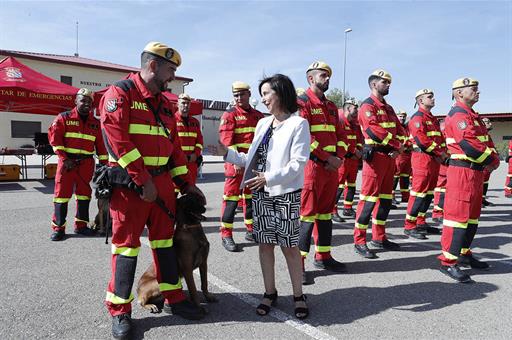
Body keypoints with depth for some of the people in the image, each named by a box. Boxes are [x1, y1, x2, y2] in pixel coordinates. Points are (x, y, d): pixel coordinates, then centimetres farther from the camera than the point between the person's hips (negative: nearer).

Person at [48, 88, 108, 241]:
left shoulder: (95, 123, 12)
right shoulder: (64, 118, 2)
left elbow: (100, 145, 12)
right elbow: (54, 138, -6)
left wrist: (104, 163, 5)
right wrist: (64, 158, -13)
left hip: (87, 163, 3)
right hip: (67, 161, -3)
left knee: (84, 194, 6)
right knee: (62, 193, -2)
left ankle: (81, 225, 15)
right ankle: (58, 227, 7)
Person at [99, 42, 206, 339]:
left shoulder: (165, 103, 16)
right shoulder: (119, 93, -7)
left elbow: (175, 145, 17)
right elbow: (119, 140, -17)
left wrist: (185, 182, 12)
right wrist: (143, 181, -19)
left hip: (163, 181, 7)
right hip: (129, 182, -7)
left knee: (165, 239, 12)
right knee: (127, 243, 1)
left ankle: (174, 298, 25)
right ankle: (120, 311, 17)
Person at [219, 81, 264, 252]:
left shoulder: (258, 115, 14)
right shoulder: (229, 114, -2)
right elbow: (226, 139, -13)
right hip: (236, 163, -5)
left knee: (252, 196, 13)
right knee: (231, 198, -4)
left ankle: (251, 230, 26)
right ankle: (226, 235, 4)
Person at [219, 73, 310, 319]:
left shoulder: (298, 124, -6)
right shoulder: (262, 123, 12)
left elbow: (298, 163, -14)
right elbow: (252, 159, 13)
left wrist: (269, 178, -21)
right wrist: (227, 153, 3)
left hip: (286, 193, -5)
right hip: (260, 193, 6)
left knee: (289, 246, 2)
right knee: (265, 243, 10)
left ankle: (298, 295, 19)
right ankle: (270, 292, 25)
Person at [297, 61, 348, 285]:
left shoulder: (331, 106, 20)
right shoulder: (302, 103, -5)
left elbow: (340, 134, 17)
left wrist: (339, 157, -1)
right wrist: (326, 158, -16)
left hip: (332, 166, 8)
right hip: (312, 165, -8)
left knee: (326, 212, 13)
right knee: (307, 213, -7)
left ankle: (323, 256, 25)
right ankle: (298, 263, 2)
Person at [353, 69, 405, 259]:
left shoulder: (388, 108, 21)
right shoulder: (367, 106, -7)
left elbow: (399, 129, 15)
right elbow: (374, 130, -21)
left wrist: (398, 147, -5)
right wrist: (397, 144, -14)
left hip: (390, 156, 9)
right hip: (375, 156, -9)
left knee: (386, 198, 12)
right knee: (369, 199, -8)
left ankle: (379, 238, 23)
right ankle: (359, 242, -1)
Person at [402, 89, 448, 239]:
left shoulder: (433, 119, 22)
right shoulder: (417, 117, -9)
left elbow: (440, 137, 20)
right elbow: (422, 139, -20)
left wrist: (443, 153, 2)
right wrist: (439, 153, -14)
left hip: (435, 159, 10)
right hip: (423, 158, -10)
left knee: (429, 193, 13)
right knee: (419, 192, -9)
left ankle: (421, 222, 23)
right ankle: (409, 226, -4)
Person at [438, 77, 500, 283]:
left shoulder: (471, 115, 22)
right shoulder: (458, 114, -12)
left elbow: (484, 140, 21)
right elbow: (470, 144, -23)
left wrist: (493, 157, 2)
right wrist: (492, 160, -11)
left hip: (475, 172, 11)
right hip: (462, 171, -11)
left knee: (472, 216, 16)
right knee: (458, 214, -10)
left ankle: (464, 254, 27)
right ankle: (448, 262, -5)